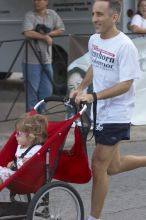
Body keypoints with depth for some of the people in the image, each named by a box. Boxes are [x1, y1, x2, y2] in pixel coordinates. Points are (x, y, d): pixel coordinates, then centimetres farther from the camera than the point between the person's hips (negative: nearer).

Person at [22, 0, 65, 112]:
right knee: (32, 90, -2)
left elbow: (61, 30, 7)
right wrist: (45, 37, -12)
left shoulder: (52, 14, 7)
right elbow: (28, 33, -19)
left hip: (47, 60, 5)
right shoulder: (29, 15, -7)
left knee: (47, 90, 8)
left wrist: (49, 33, -10)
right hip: (32, 61, -5)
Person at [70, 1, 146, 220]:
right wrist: (80, 88, 9)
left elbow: (125, 84, -23)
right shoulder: (94, 40, 3)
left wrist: (93, 96, -30)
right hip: (100, 112, 8)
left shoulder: (125, 46, -20)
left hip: (115, 115, -8)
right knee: (113, 167, 16)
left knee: (98, 166, -3)